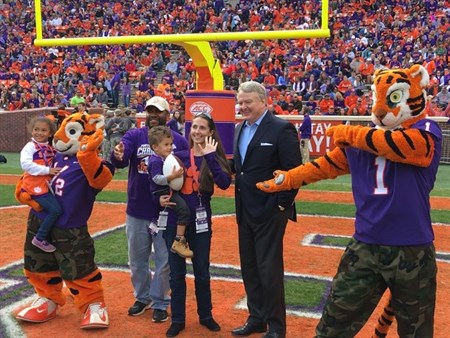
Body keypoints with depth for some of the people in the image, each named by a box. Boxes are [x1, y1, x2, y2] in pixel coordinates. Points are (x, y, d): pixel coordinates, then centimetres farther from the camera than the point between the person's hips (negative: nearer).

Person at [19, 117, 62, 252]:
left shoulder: (50, 148, 11)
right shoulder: (30, 146, -11)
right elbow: (25, 164, -24)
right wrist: (47, 170, -24)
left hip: (46, 185, 8)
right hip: (36, 186, -8)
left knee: (53, 210, 14)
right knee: (56, 210, -14)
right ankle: (40, 239, -3)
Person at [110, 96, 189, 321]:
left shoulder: (179, 141, -2)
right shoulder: (134, 136, -1)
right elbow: (121, 158, -20)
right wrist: (118, 156, -43)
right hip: (137, 211, 2)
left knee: (164, 261, 9)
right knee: (137, 260, 16)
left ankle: (160, 302, 27)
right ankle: (142, 297, 37)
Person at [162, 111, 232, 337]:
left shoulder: (213, 156, -3)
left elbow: (224, 183, -20)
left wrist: (210, 156, -22)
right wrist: (161, 196, -9)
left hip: (200, 221, -1)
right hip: (175, 219, 1)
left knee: (202, 271, 11)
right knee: (176, 272, 9)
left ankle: (206, 315, 29)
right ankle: (178, 320, 22)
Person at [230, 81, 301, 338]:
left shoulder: (281, 129, -13)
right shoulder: (240, 129, 11)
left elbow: (295, 171, -16)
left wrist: (282, 204, -16)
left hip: (270, 211, -8)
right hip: (245, 211, 8)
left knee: (269, 269, -1)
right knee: (249, 268, 15)